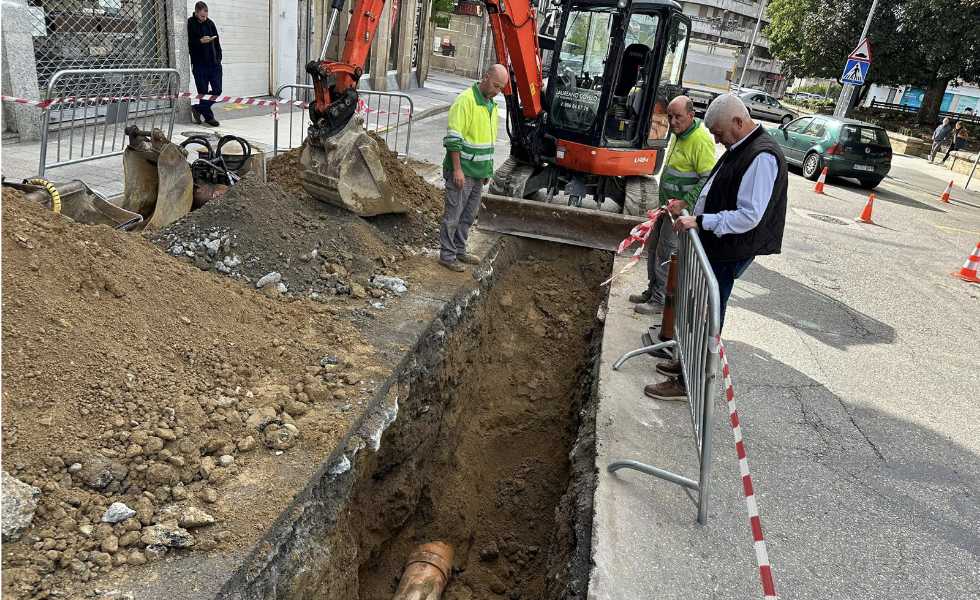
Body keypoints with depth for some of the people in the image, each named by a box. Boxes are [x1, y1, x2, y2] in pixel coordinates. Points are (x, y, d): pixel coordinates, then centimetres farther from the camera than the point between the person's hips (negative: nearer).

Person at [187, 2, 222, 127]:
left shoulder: (210, 23, 10)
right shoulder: (190, 24, -4)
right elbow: (188, 43, -9)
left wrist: (218, 58, 8)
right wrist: (200, 41, -21)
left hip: (214, 64, 4)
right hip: (199, 64, -4)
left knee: (217, 90, 1)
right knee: (203, 92, 0)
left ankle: (197, 108, 18)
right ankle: (208, 116, 13)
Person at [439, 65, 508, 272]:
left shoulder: (492, 105, 14)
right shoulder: (466, 100, -14)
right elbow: (453, 139, -19)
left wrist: (487, 170, 21)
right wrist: (457, 169, -22)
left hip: (478, 172, 9)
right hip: (461, 171, -8)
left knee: (469, 215, 16)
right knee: (453, 215, -1)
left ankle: (459, 250, 28)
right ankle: (447, 255, 8)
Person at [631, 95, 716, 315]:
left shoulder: (701, 139, -21)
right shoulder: (679, 134, 10)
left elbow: (708, 179, -24)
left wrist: (684, 203, -26)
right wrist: (665, 202, 18)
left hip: (683, 209, -10)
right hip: (667, 204, 10)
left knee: (666, 254, -4)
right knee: (653, 246, 16)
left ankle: (660, 300, 8)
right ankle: (652, 291, 30)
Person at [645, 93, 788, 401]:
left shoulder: (762, 157, -21)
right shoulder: (739, 148, 11)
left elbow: (748, 216, -26)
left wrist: (700, 222, -24)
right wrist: (692, 212, 11)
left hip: (729, 253, -9)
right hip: (716, 246, 9)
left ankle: (688, 382, 9)